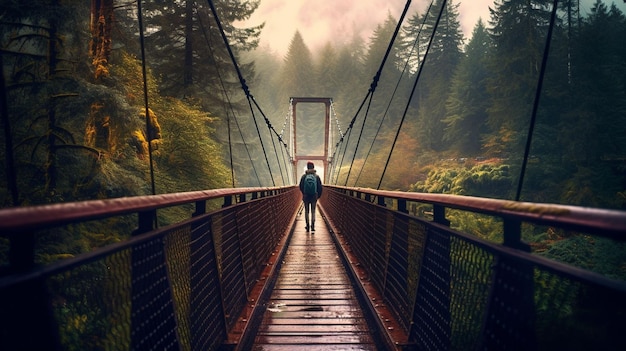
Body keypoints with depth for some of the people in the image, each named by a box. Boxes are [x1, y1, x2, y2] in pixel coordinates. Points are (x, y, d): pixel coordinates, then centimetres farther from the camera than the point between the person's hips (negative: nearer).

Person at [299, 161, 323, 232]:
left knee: (306, 211, 12)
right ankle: (312, 226, -2)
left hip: (306, 196, 0)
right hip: (314, 197, 0)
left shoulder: (304, 176, -3)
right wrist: (318, 195, 12)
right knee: (313, 211, 8)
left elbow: (301, 187, 2)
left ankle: (307, 226, 12)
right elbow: (320, 187, -1)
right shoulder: (316, 176, -3)